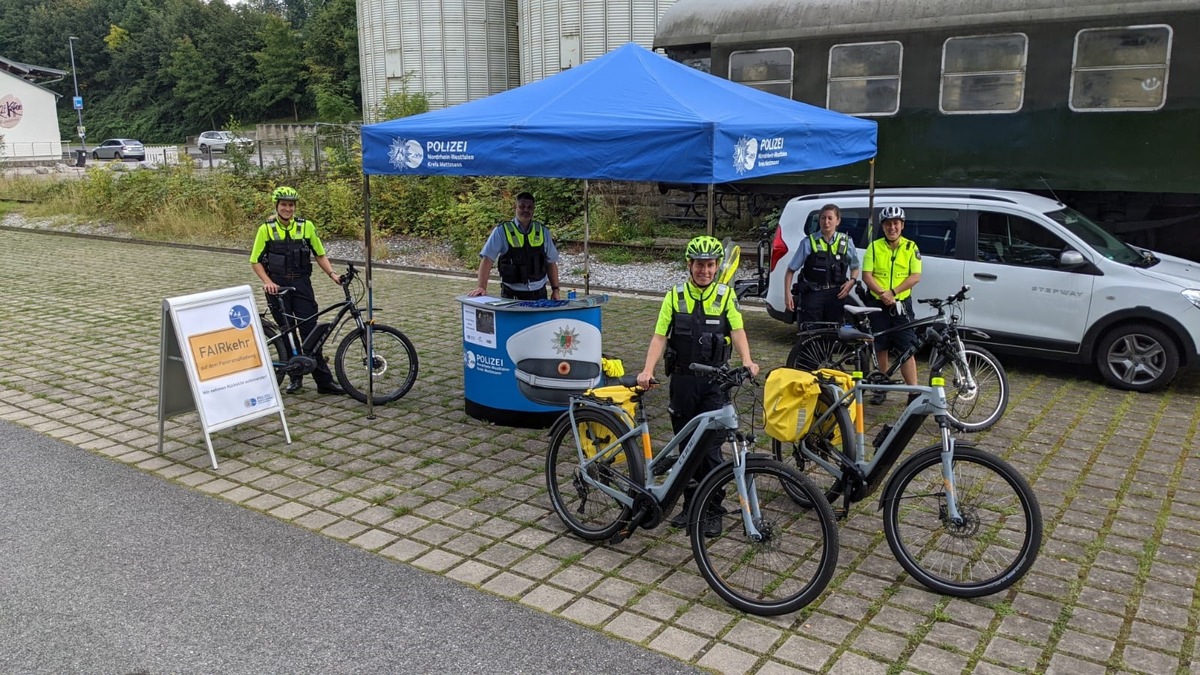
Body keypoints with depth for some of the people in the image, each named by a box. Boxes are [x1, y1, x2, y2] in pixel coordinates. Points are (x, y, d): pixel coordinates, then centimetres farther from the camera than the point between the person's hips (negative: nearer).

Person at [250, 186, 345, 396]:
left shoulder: (306, 226, 1)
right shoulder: (266, 229, -2)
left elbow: (320, 255, 7)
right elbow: (256, 262, 2)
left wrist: (332, 274, -7)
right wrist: (268, 282, -13)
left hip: (301, 284, 1)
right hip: (278, 286, 0)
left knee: (311, 331, -3)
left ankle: (324, 381, -1)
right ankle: (295, 377, 17)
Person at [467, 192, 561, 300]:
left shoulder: (543, 231, 8)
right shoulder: (502, 231, -3)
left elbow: (551, 262, 12)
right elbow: (487, 259, -8)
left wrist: (555, 289, 7)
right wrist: (481, 286, -19)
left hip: (539, 293, 3)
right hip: (511, 294, -3)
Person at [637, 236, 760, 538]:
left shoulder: (726, 295, 1)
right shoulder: (675, 297, 3)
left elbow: (737, 331, -8)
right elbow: (660, 336, -2)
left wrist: (747, 361, -27)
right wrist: (648, 370, -16)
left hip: (715, 380, -2)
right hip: (683, 380, 2)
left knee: (711, 446, -5)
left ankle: (713, 510, 6)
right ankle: (691, 503, 22)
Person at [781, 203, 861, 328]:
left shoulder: (846, 242, 5)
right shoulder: (809, 242, -3)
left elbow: (855, 268, 18)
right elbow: (791, 270, 0)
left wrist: (852, 281, -2)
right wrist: (787, 294, -10)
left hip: (836, 295, 3)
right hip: (812, 294, -2)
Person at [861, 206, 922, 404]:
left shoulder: (911, 247, 1)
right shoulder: (874, 247, 3)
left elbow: (915, 276, -5)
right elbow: (867, 275, -3)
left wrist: (893, 292, -17)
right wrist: (882, 293, -18)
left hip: (901, 304, -1)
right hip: (878, 305, 1)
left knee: (906, 350, -5)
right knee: (880, 348, 8)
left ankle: (914, 392, -4)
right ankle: (882, 389, 20)